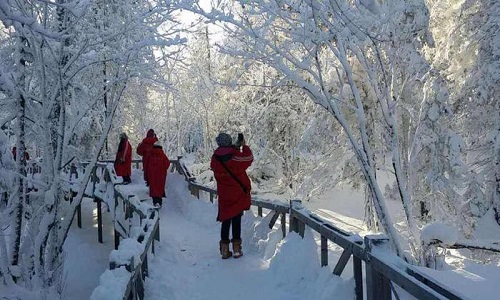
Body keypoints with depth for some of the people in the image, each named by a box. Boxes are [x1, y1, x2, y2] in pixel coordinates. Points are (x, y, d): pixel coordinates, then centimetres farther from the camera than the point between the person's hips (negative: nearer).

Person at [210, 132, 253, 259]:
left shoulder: (215, 157, -5)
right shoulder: (236, 155, -14)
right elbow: (249, 158, 1)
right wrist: (244, 146, 15)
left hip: (224, 195, 3)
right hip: (238, 193, -3)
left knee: (225, 220, 11)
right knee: (237, 220, 5)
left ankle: (224, 249, 15)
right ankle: (236, 248, 9)